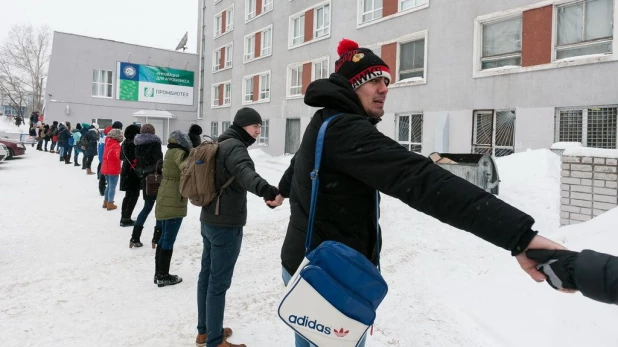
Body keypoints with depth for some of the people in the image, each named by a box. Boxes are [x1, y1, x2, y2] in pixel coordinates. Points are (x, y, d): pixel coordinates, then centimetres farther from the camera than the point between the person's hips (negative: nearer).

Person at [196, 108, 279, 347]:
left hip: (209, 220, 10)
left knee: (207, 275, 16)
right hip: (227, 224, -10)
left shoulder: (220, 144, 14)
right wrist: (267, 190, -57)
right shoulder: (235, 147, -17)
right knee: (219, 282, -2)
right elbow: (245, 174, -40)